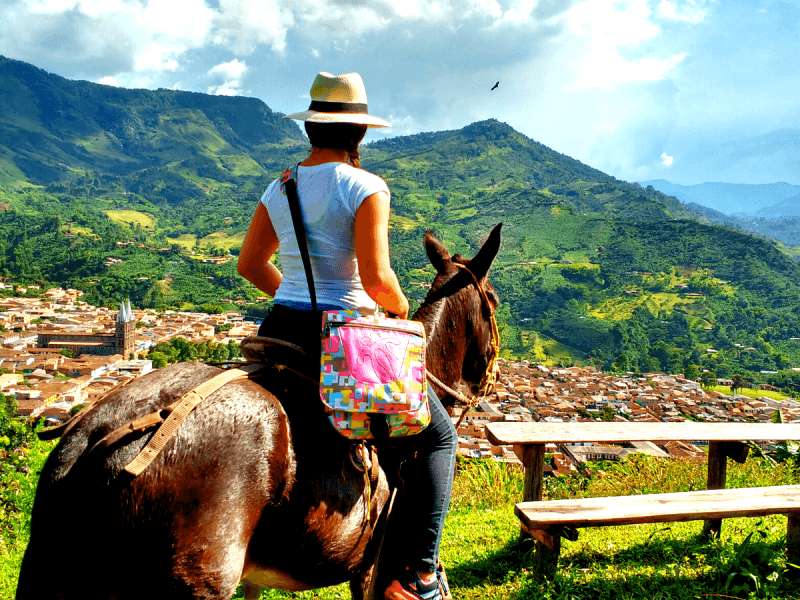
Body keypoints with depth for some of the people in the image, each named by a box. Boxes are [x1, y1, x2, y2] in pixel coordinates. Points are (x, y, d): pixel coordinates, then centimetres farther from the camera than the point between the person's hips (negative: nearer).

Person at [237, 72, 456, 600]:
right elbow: (375, 278, -20)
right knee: (438, 436, 11)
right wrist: (401, 307, 0)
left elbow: (250, 264, 15)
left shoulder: (279, 189, 8)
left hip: (280, 329, 6)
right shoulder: (367, 188, -12)